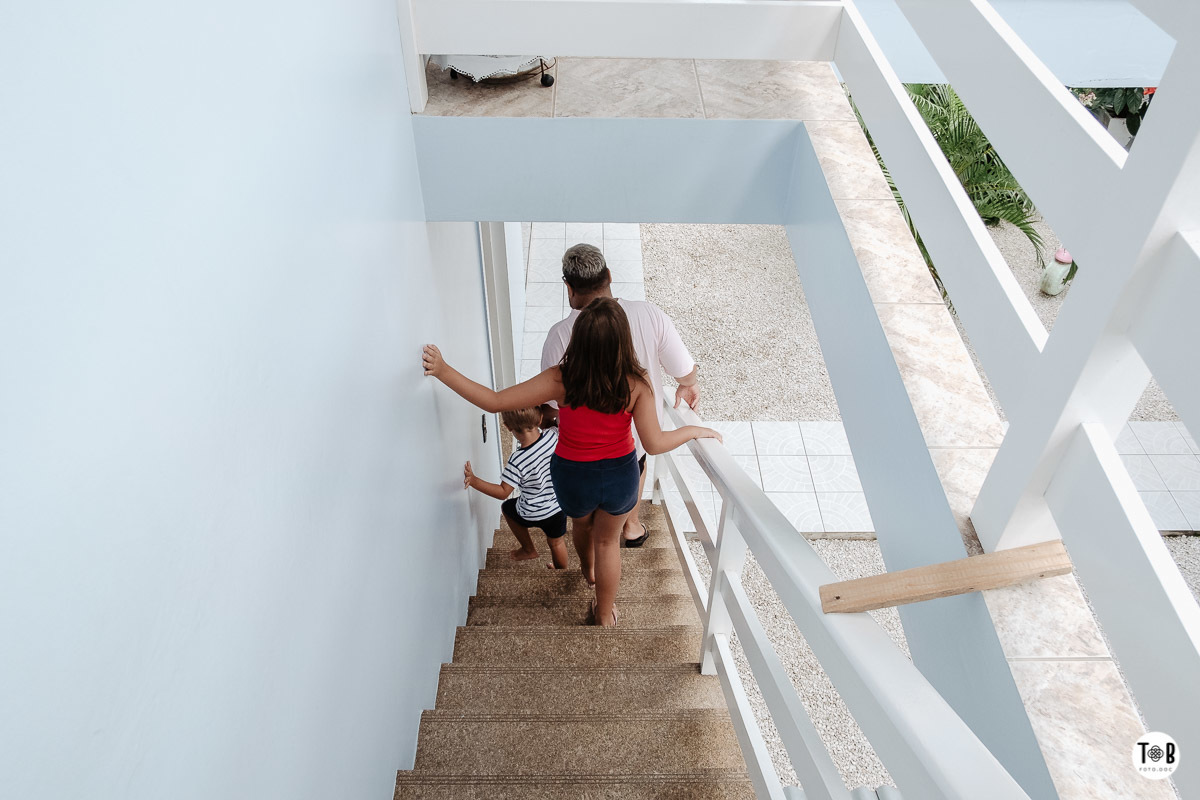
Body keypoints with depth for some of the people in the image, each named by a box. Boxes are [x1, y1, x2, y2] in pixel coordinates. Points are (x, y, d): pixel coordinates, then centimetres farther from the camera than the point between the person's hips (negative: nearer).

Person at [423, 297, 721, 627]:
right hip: (621, 477, 0)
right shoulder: (635, 383, -25)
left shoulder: (561, 380, -28)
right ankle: (605, 614, 46)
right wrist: (694, 430, -6)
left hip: (573, 478, 0)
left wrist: (443, 370, -20)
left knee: (581, 523, 35)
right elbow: (655, 444, -24)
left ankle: (588, 570, 67)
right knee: (608, 541, 27)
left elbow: (493, 401, -26)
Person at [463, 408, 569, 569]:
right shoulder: (553, 435, -21)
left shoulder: (518, 460, -30)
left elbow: (503, 492, -24)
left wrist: (474, 481, -27)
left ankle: (528, 549, 41)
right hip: (559, 506, 4)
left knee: (506, 507, 30)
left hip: (533, 515, -3)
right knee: (556, 543, 30)